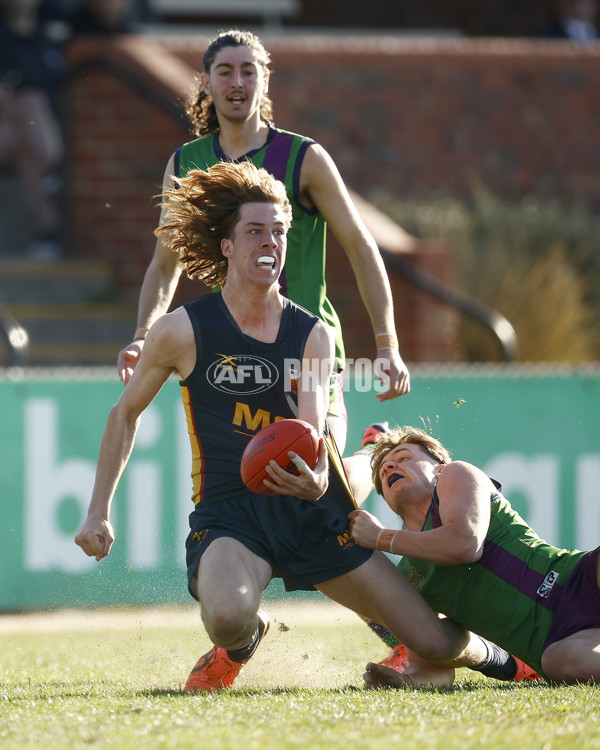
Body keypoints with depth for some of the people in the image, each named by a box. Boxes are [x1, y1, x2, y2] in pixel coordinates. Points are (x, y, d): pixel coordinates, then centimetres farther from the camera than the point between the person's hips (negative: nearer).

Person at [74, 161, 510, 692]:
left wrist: (315, 481, -34)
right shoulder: (184, 331, -3)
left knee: (437, 644, -5)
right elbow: (126, 413, 12)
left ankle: (490, 652, 37)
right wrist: (99, 513, 10)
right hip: (229, 511, -2)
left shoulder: (313, 336, 3)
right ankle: (241, 643, 3)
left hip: (309, 509, 2)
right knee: (228, 617, -39)